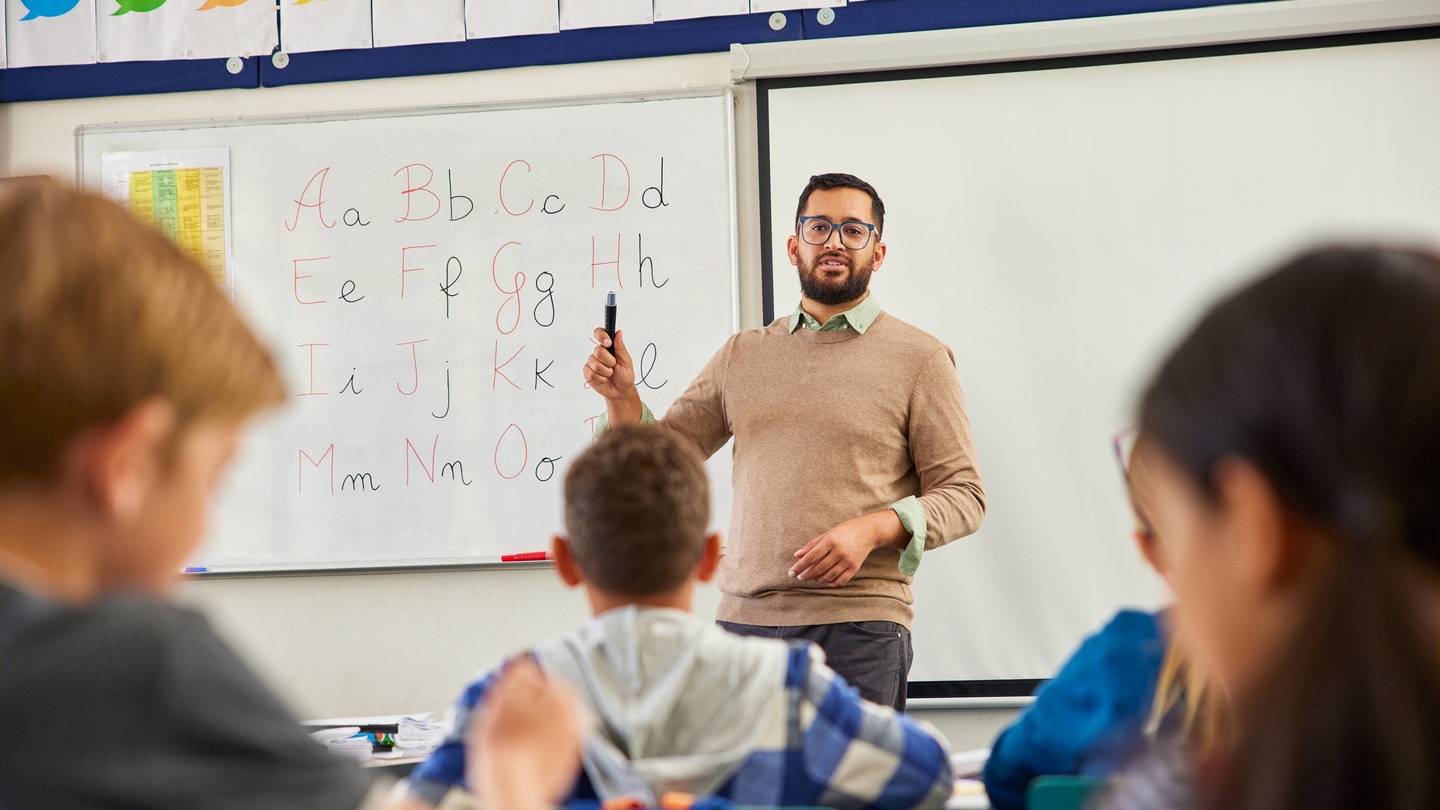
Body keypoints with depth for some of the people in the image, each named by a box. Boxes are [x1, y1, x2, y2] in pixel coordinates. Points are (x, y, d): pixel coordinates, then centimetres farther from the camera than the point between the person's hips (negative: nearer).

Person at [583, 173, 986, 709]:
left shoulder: (918, 358, 5)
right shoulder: (742, 356, 16)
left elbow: (963, 496, 2)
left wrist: (872, 529, -13)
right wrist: (623, 398, -1)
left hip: (858, 627, -3)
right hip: (745, 620, 3)